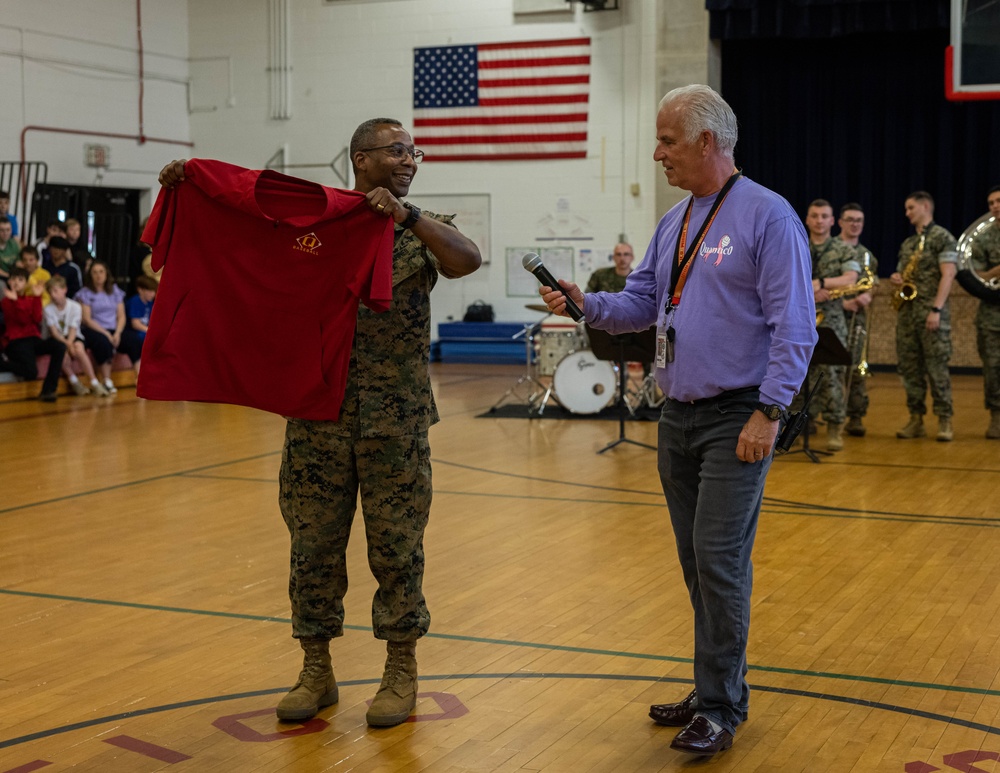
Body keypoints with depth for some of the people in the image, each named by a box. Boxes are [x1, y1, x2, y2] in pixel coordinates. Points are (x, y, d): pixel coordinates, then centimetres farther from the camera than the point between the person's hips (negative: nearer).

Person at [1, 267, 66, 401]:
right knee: (31, 373, -31)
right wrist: (15, 300, -24)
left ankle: (48, 390, -23)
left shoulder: (31, 299, 16)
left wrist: (37, 297, -6)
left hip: (34, 338, 5)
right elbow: (23, 320, -11)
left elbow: (37, 318, -3)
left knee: (59, 347, -26)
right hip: (17, 341, -5)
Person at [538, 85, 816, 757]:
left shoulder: (768, 217, -11)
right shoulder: (674, 223, 14)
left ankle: (722, 707, 4)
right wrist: (585, 304, -2)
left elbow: (793, 326, -14)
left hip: (736, 417, -8)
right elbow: (642, 303, 16)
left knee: (720, 561, -7)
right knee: (697, 562, 13)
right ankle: (717, 689, 25)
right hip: (679, 415, 8)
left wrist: (769, 412, -19)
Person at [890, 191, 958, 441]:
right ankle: (916, 419, 10)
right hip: (906, 311, 7)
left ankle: (944, 421, -3)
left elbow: (948, 275, -12)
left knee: (936, 367, -7)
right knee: (909, 367, 5)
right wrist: (896, 280, 1)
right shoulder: (907, 243, 19)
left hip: (931, 312, -7)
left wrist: (936, 309, -20)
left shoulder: (942, 237, -4)